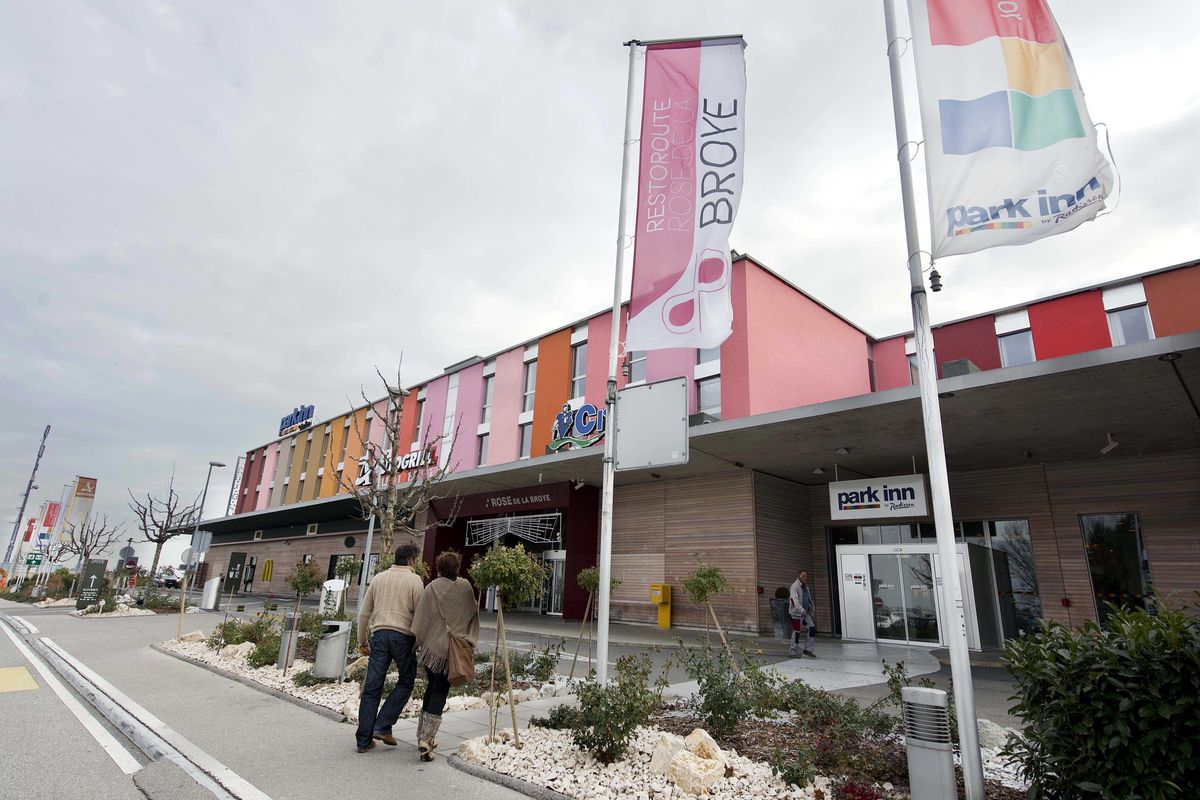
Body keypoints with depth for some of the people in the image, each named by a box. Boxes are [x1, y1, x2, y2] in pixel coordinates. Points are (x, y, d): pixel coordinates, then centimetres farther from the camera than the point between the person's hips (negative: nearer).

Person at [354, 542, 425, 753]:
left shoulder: (378, 578, 14)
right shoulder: (414, 580, -1)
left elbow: (364, 613, 15)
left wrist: (362, 641, 22)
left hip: (379, 634, 5)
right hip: (403, 635, -4)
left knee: (372, 687, 8)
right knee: (406, 682, 13)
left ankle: (364, 740, 14)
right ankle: (383, 726, 5)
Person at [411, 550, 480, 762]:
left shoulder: (431, 588, -4)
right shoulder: (465, 587, -3)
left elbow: (421, 619, -5)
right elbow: (473, 612, 5)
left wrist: (418, 641, 2)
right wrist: (469, 641, 18)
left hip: (432, 645, 2)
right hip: (453, 649, -2)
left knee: (431, 689, 20)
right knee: (440, 692, 5)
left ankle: (423, 735, 27)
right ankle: (426, 738, -5)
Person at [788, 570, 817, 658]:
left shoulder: (805, 587, 15)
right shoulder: (794, 586, -13)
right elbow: (795, 599, -27)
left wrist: (813, 608, 17)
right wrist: (801, 609, -39)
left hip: (805, 612, 8)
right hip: (796, 612, -8)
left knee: (812, 628, 1)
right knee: (796, 631, -5)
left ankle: (808, 650, 12)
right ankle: (792, 650, 10)